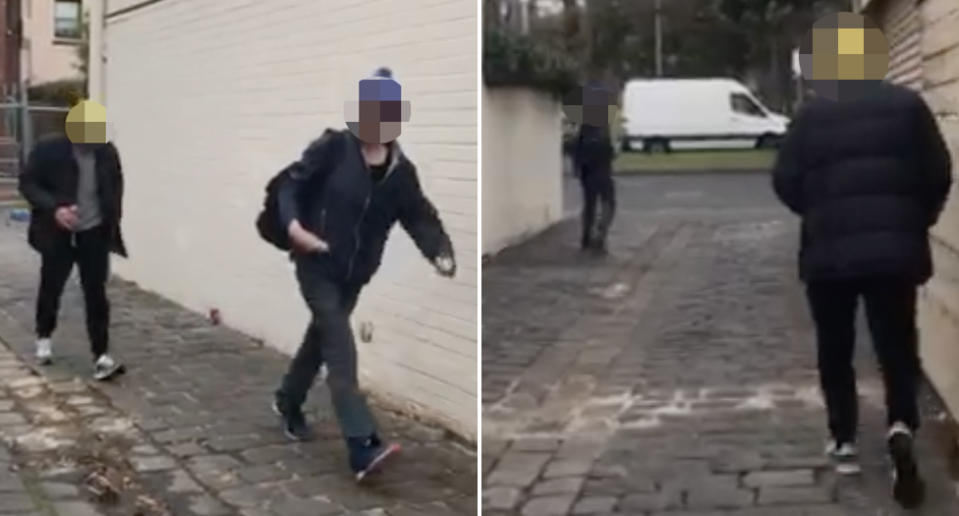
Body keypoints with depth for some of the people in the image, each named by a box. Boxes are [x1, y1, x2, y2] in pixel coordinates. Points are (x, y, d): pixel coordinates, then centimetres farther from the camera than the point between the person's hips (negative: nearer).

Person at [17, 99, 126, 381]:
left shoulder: (107, 152, -2)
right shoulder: (48, 150, -12)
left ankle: (101, 356, -4)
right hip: (58, 234, -1)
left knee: (96, 294, -3)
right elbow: (27, 183, -9)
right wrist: (54, 208, -23)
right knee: (51, 288, 13)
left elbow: (116, 188, 12)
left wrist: (113, 220, 6)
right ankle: (44, 338, 39)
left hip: (94, 234, 1)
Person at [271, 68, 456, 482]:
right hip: (317, 265, -6)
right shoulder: (333, 148, -14)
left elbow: (420, 217, -3)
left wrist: (440, 254, -21)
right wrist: (293, 223, -30)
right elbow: (292, 186, -11)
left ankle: (288, 402, 49)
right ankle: (363, 447, -21)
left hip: (354, 274, 6)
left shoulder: (401, 171, -1)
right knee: (341, 349, -14)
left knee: (322, 338, 22)